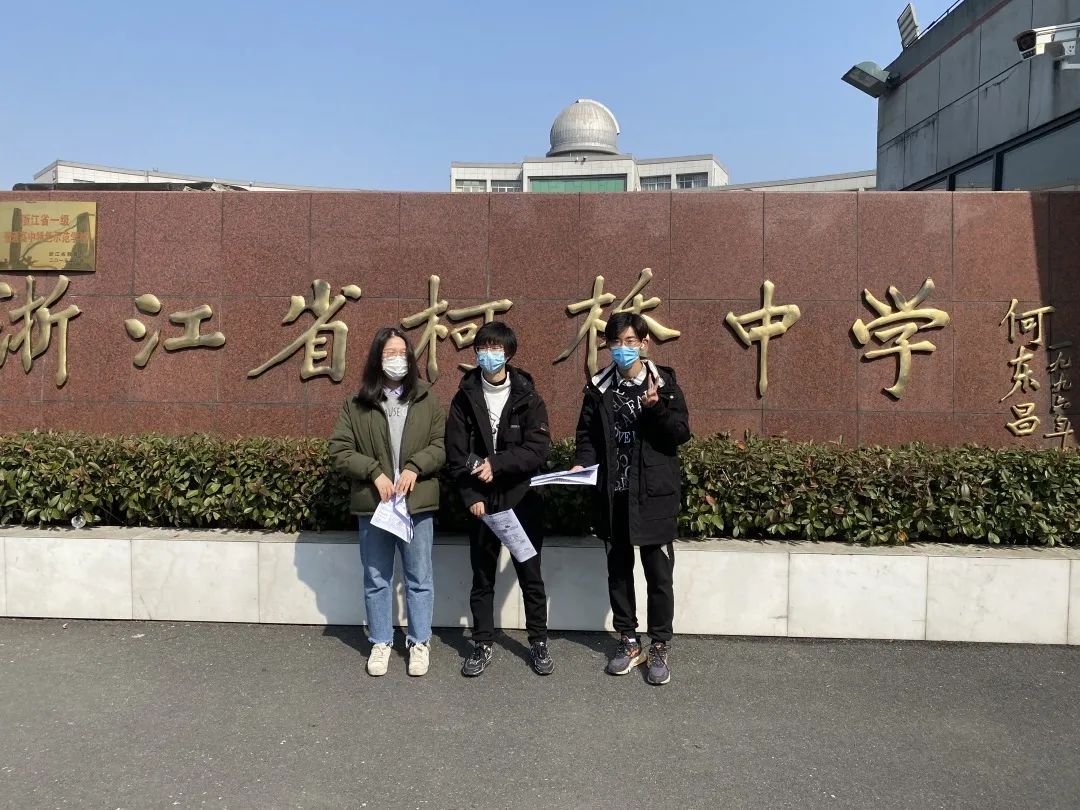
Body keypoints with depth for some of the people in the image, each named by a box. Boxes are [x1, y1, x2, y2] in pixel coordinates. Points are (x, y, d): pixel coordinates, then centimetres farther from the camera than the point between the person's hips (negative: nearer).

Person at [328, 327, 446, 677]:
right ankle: (380, 643, 29)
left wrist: (415, 467, -15)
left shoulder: (426, 399, 3)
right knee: (376, 579, 13)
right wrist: (374, 472, -13)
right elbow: (339, 450, -1)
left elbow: (442, 445, 2)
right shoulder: (357, 404, 0)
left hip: (417, 502, 0)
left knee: (419, 579, 10)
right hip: (373, 503, 0)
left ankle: (419, 642, 26)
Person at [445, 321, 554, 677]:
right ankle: (483, 645, 24)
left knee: (530, 575, 9)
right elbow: (456, 454, -1)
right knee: (482, 577, 11)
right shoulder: (465, 398, 2)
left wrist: (497, 464, -19)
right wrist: (471, 496, -11)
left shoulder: (527, 397, -2)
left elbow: (538, 449, -10)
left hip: (523, 500, -1)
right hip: (481, 502, 1)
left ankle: (539, 642, 24)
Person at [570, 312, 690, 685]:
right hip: (613, 496, 3)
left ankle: (660, 648, 18)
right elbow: (588, 436, 9)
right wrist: (581, 463, -10)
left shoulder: (663, 383, -2)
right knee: (618, 571, 13)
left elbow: (681, 434, -6)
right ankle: (629, 642, 28)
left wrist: (656, 408, -23)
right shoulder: (599, 388, 5)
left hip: (654, 496, -3)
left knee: (659, 574, 3)